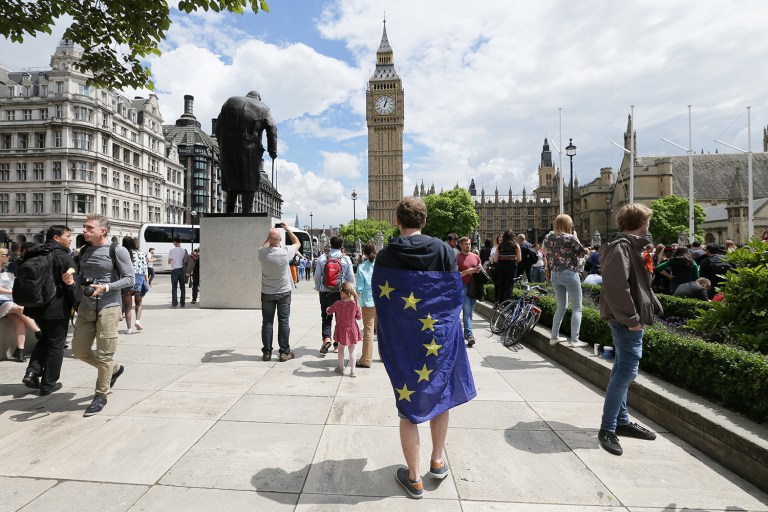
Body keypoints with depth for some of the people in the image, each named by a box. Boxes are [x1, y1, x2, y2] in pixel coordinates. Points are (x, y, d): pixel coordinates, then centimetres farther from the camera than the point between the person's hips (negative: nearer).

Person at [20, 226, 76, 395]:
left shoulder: (34, 254, 9)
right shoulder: (64, 256, -15)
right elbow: (71, 285, -17)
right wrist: (75, 305, -8)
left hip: (36, 305, 7)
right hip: (57, 307, -7)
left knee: (45, 337, 26)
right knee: (56, 344, 5)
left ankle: (32, 372, 12)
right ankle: (48, 384, 13)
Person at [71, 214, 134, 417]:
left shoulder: (117, 251, -8)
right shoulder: (85, 251, 12)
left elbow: (129, 279, -10)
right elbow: (82, 277, 22)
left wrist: (105, 287, -21)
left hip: (108, 308, -7)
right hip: (86, 308, 7)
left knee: (104, 354, -1)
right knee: (79, 351, 12)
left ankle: (101, 395, 15)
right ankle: (115, 369, 34)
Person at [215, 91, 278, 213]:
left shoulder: (230, 102, 17)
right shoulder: (263, 109, 9)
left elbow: (218, 126, 13)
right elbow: (272, 129, -2)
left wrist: (221, 145, 18)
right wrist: (272, 150, -2)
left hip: (228, 148, 3)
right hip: (249, 150, -3)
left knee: (232, 179, 13)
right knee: (249, 181, 1)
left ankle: (229, 210, 10)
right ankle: (247, 211, -3)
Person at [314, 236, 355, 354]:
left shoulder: (322, 258, -2)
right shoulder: (346, 259, -5)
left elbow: (317, 276, 2)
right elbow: (351, 277, -2)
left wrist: (318, 288, 17)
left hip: (325, 292, 1)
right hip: (341, 293, 0)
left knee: (326, 317, 11)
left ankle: (326, 338, -10)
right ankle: (337, 344, 17)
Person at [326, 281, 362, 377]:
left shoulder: (338, 304, -15)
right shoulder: (355, 304, -14)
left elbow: (328, 311, 1)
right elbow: (359, 317, -6)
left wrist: (328, 308, 23)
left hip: (341, 330, 0)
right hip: (352, 330, 0)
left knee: (341, 349, 19)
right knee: (352, 351, 10)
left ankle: (341, 368, 30)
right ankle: (352, 371, 12)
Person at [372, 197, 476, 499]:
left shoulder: (386, 256, -8)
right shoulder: (444, 251, -8)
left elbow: (380, 303, -3)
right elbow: (455, 295, -2)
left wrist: (387, 342, 10)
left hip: (401, 342, 0)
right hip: (440, 337, 1)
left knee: (409, 405, 13)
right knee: (441, 395, 24)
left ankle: (414, 478, 26)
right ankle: (437, 460, 38)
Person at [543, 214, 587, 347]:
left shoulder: (548, 237, 4)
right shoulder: (570, 238, -13)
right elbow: (582, 253, -2)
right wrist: (575, 236, 3)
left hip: (555, 275, 7)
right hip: (569, 274, -6)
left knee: (561, 306, 18)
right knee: (577, 308, 2)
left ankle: (554, 337, 18)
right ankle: (574, 340, -2)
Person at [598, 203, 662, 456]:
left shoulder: (630, 245, 16)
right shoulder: (621, 247, -16)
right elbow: (616, 286, -26)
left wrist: (644, 311, 12)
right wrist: (631, 318, -22)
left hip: (630, 318, 11)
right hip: (626, 320, -11)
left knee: (623, 369, 15)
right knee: (627, 371, -9)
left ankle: (621, 421, 28)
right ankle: (607, 428, 0)